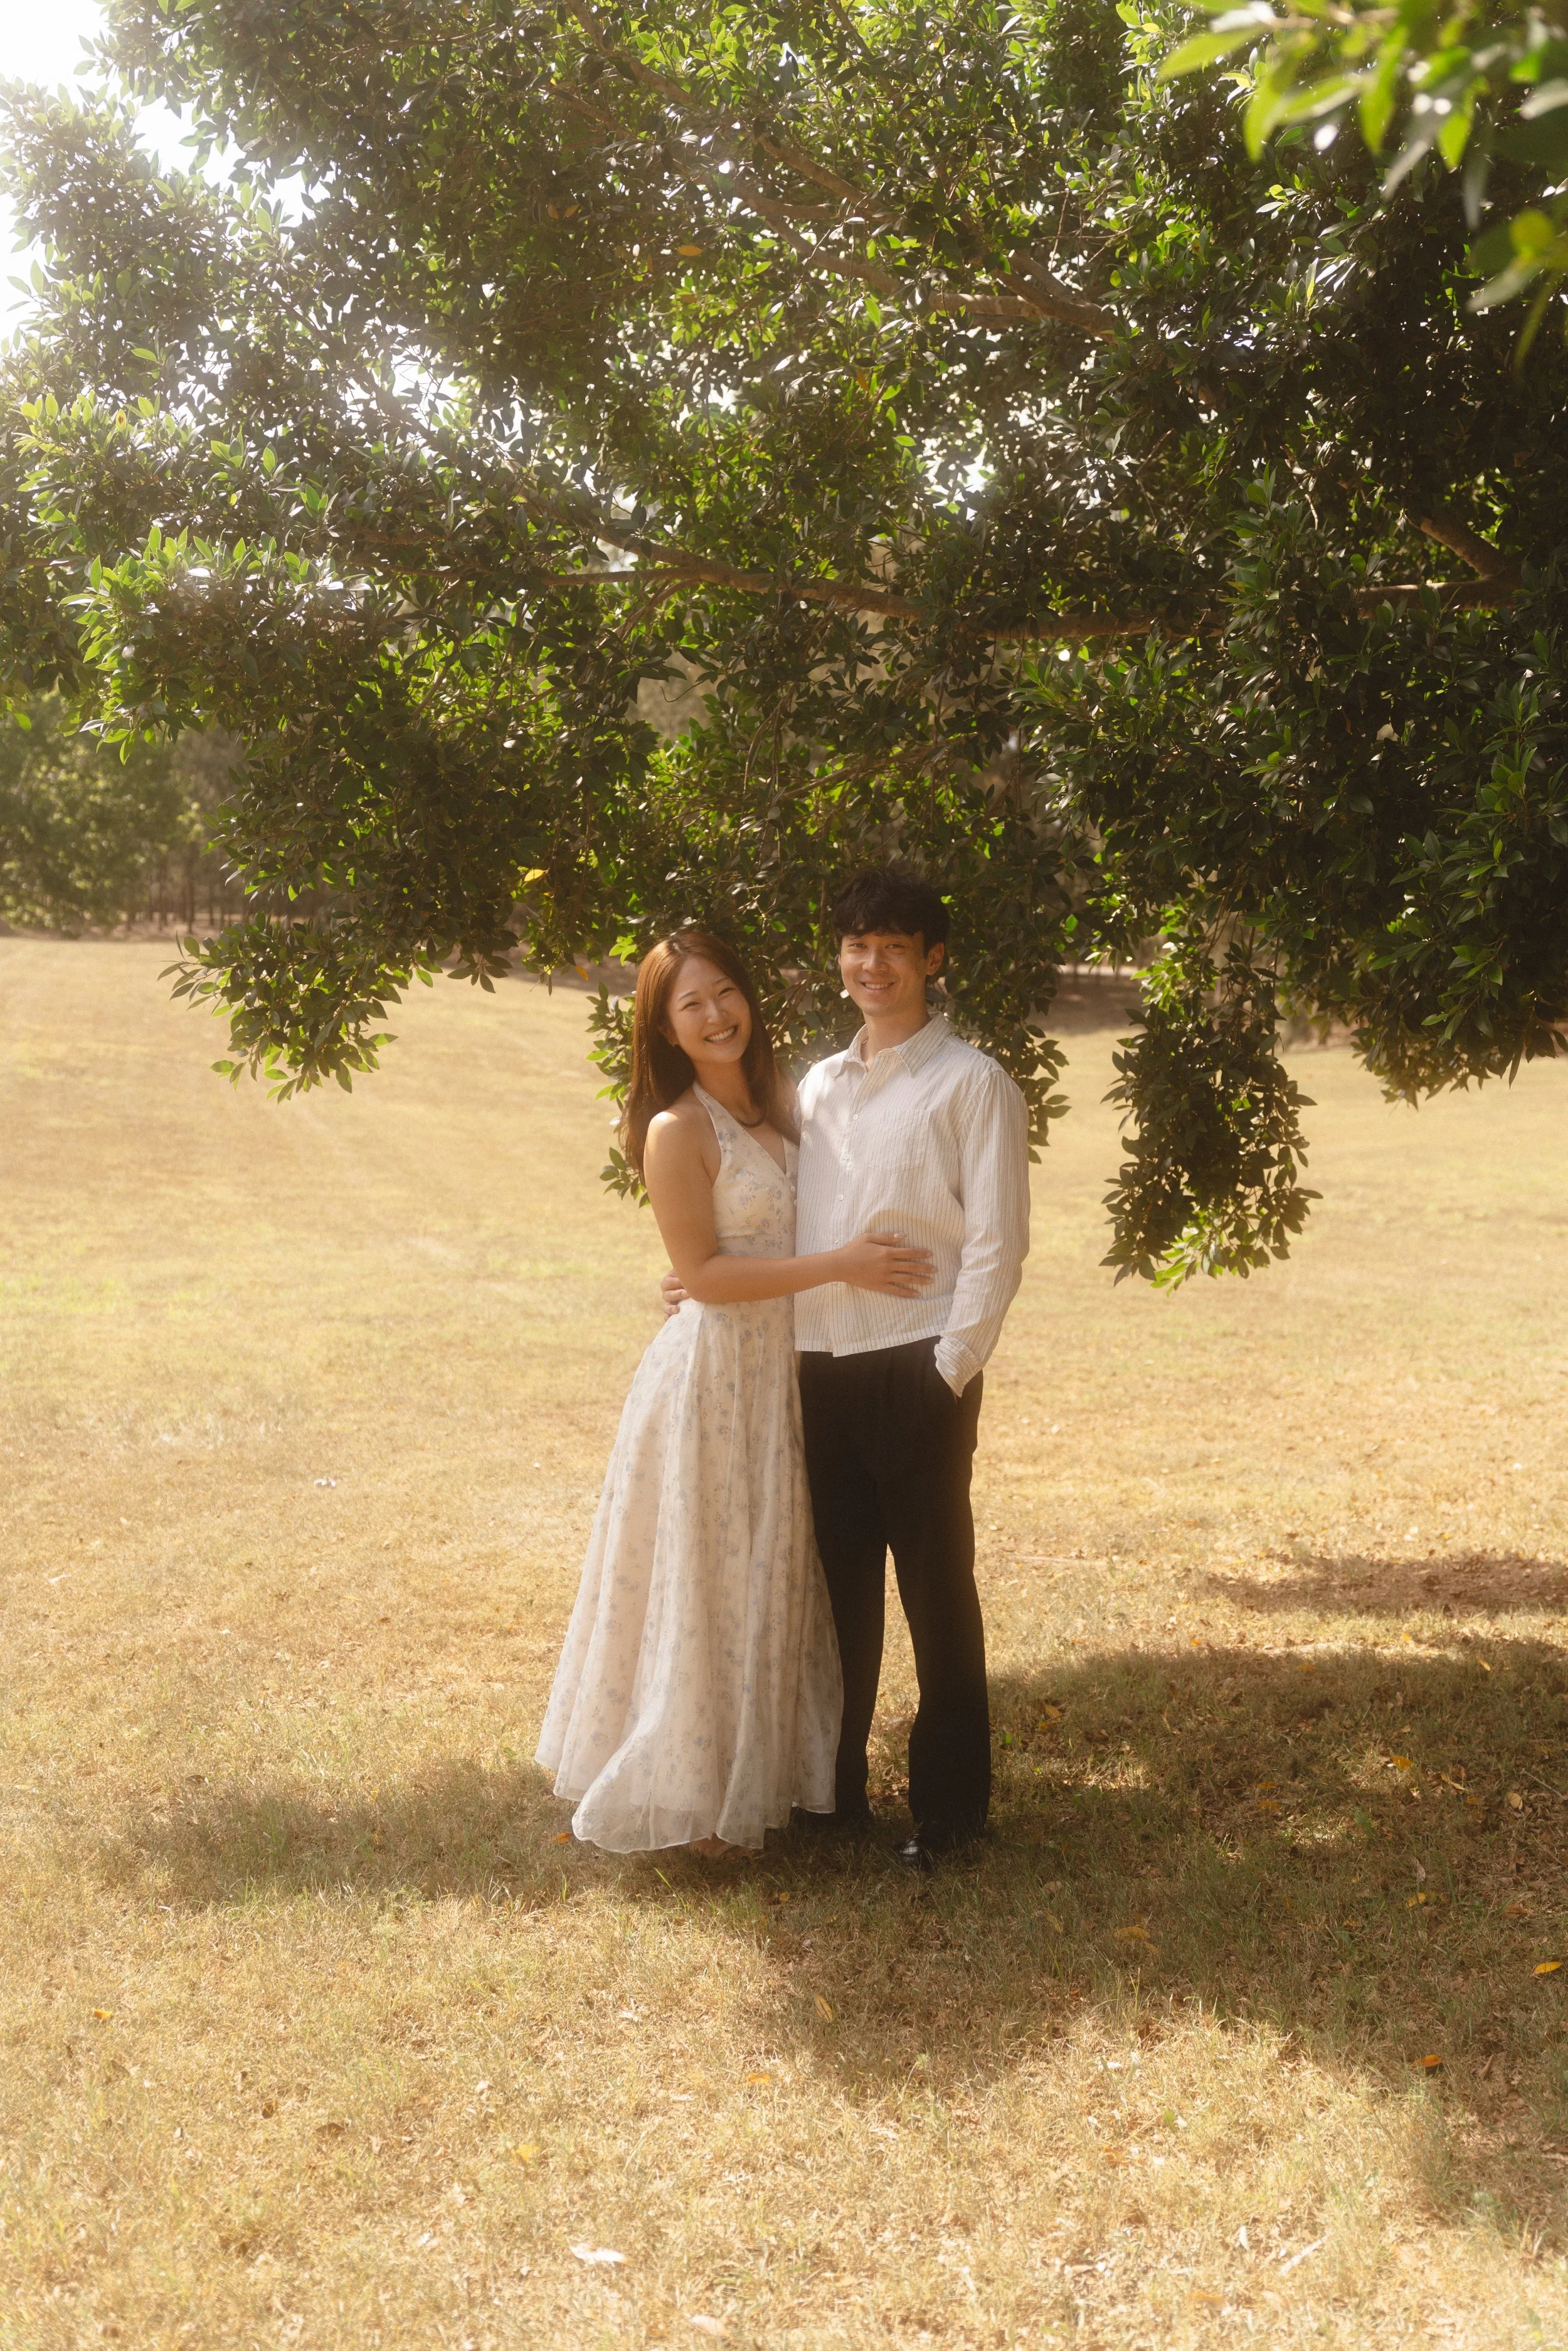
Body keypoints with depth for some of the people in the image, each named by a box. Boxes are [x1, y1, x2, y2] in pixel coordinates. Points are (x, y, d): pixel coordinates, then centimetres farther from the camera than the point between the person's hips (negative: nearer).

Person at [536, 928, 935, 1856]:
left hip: (784, 1369, 7)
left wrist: (875, 1256, 1)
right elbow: (705, 1273, -17)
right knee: (707, 1584, 3)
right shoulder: (677, 1131, -14)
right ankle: (691, 1792, 17)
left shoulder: (779, 1100, 8)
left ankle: (763, 1770, 32)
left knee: (775, 1576, 17)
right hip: (714, 1373, -7)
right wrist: (836, 1266, -21)